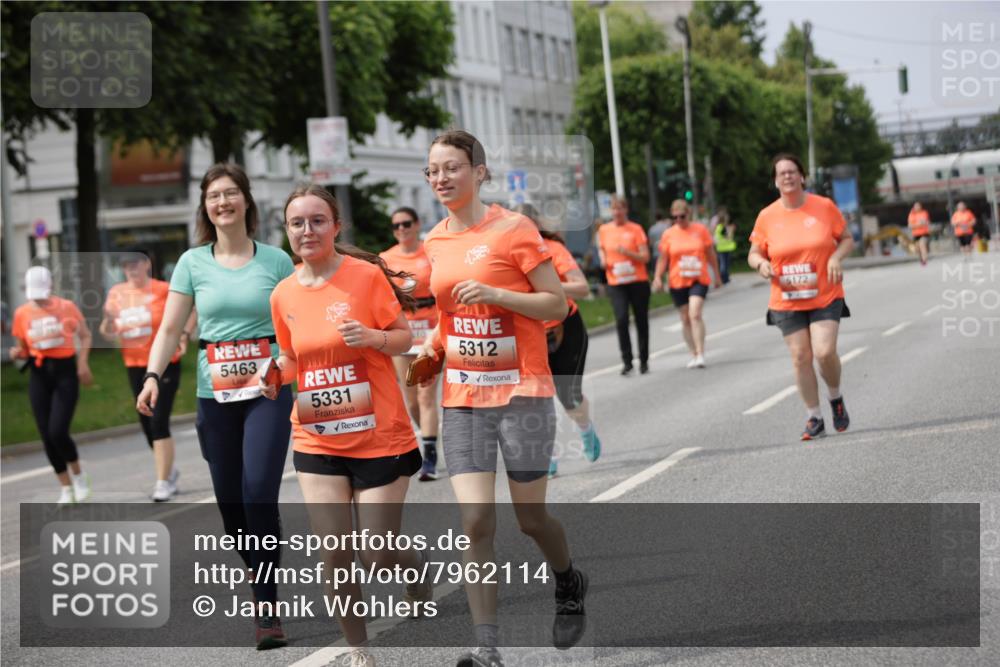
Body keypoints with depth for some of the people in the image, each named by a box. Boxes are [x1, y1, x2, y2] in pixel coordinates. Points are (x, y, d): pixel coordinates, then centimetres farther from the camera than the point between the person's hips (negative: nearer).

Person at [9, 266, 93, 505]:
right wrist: (17, 353, -12)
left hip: (65, 371, -3)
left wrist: (83, 363, -6)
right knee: (47, 436, 2)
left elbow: (85, 335, 7)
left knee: (58, 431, -16)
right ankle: (66, 488, 16)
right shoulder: (22, 313, 2)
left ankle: (78, 475, 11)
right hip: (39, 375, 3)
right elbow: (23, 349, 11)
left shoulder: (66, 307, -4)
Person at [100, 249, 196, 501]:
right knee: (147, 423, 12)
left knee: (159, 421, -12)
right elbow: (110, 333, 7)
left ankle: (163, 481, -6)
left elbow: (193, 308, 2)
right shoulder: (116, 293, 4)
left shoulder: (162, 290, -9)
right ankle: (168, 470, 34)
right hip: (135, 366, 5)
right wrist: (107, 322, -15)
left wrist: (184, 336, -9)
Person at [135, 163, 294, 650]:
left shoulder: (275, 260, 1)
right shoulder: (193, 263, 5)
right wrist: (152, 377, -10)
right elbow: (170, 329, 4)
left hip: (267, 390, -3)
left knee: (259, 494, -15)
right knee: (229, 501, 6)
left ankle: (267, 609, -9)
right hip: (214, 395, 3)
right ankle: (263, 583, 26)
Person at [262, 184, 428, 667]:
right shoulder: (284, 294, 3)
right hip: (317, 441, 3)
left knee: (379, 554, 2)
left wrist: (372, 336, -23)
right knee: (334, 554, -4)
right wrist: (274, 374, -6)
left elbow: (404, 338, -3)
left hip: (379, 437, -3)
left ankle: (418, 569, 38)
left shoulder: (366, 275, -9)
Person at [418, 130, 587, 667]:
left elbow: (557, 304, -8)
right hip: (462, 400, 4)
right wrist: (436, 339, 5)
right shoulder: (435, 242, 9)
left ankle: (569, 585, 37)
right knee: (475, 523, -7)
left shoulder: (512, 229, -8)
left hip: (521, 394, -4)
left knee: (530, 517, 4)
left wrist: (494, 293, -21)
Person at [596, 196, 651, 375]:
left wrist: (627, 252, -21)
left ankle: (644, 361, 18)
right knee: (621, 319, -15)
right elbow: (601, 249, 22)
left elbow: (645, 257, -5)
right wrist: (603, 261, 0)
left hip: (638, 281, -1)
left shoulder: (636, 229, -2)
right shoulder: (603, 230, 6)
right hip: (616, 283, 1)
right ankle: (627, 361, -11)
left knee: (641, 321, 6)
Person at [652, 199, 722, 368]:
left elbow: (711, 254, 10)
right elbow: (663, 259, 6)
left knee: (695, 314, -19)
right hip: (677, 283, 2)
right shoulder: (668, 234, 3)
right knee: (686, 319, 7)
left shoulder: (700, 230, 2)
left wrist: (717, 276, 14)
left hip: (699, 280, -2)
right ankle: (694, 355, 19)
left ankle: (700, 354, -20)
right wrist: (658, 278, -8)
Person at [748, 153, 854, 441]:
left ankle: (836, 399, 14)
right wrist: (761, 264, -15)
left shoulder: (824, 206, -2)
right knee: (800, 357, 0)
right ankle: (814, 419, 12)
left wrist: (837, 257, -13)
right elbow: (754, 254, 9)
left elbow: (847, 239, 8)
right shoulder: (767, 217, 0)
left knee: (825, 351, -16)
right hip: (787, 301, 2)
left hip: (825, 297, -2)